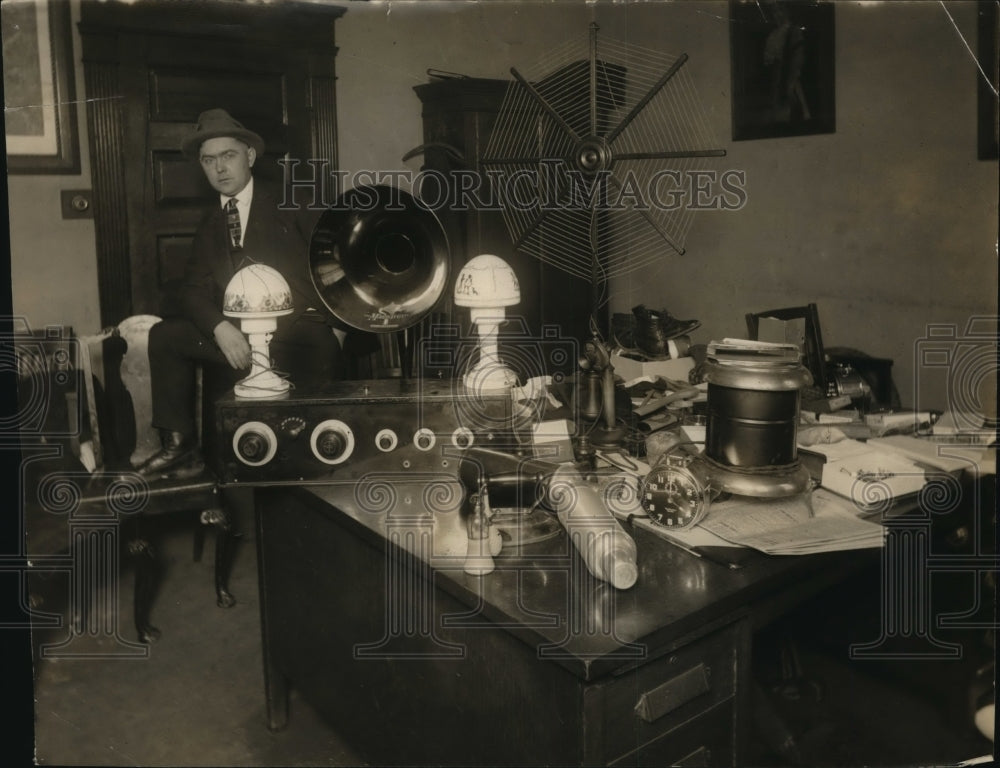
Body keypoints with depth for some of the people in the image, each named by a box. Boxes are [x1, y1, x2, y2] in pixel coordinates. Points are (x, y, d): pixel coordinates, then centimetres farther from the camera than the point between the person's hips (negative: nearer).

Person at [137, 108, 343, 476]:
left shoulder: (290, 206, 5)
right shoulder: (210, 225, 16)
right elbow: (193, 290, 7)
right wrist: (220, 327, -14)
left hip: (297, 327, -5)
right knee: (164, 335, -8)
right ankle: (178, 440, 1)